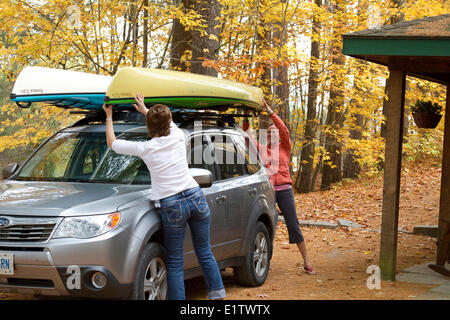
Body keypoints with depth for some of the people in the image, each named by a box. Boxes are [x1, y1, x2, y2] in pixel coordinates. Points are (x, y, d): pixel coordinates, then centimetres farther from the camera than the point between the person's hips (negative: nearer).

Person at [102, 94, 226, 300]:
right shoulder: (178, 137, 5)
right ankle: (217, 294, 14)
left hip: (172, 207, -4)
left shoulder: (144, 148, -4)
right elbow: (168, 123, 31)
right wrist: (145, 110, 44)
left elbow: (112, 143, 12)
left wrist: (109, 117, 26)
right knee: (205, 253, 14)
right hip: (196, 198, 4)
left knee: (175, 263, 2)